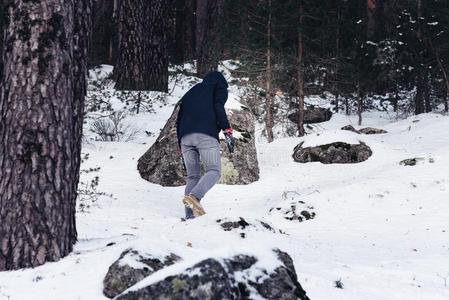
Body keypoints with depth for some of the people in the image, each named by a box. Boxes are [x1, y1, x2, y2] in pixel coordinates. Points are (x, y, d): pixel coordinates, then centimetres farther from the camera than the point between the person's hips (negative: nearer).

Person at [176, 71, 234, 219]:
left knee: (192, 176, 8)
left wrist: (181, 145, 28)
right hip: (206, 135, -5)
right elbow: (218, 107, -3)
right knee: (214, 171, -4)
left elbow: (179, 119, 28)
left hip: (185, 137, 5)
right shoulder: (219, 87, 18)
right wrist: (227, 130, -4)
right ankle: (194, 196, -32)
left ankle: (190, 214, -8)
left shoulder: (190, 93, 34)